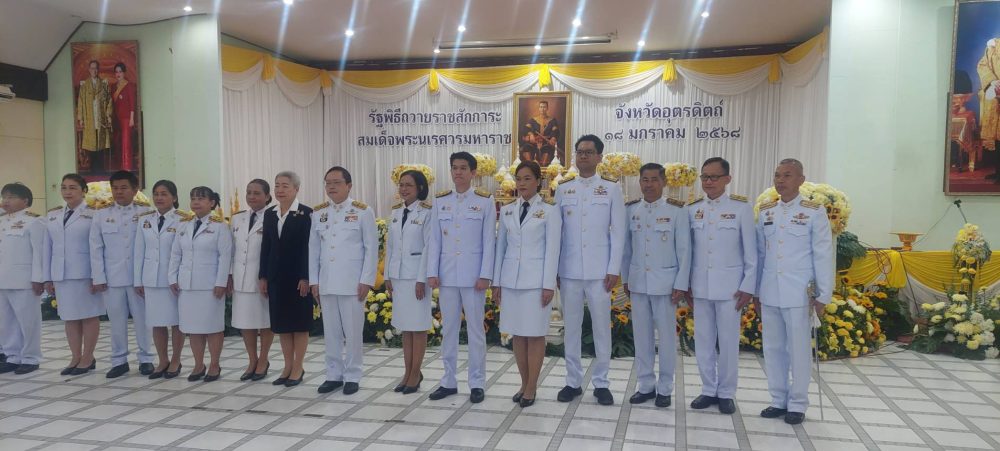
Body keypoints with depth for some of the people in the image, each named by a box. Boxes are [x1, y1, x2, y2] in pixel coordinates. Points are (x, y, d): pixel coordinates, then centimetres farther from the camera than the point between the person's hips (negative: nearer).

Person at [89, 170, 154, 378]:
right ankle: (119, 360, 19)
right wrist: (98, 277, 0)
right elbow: (96, 248, 6)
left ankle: (145, 359, 16)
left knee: (142, 319, 4)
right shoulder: (102, 215, 7)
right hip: (112, 277, 2)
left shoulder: (146, 213, 0)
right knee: (117, 321, 8)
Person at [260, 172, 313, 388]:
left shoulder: (306, 213, -7)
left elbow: (309, 247, -11)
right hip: (276, 276, 6)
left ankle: (298, 368, 12)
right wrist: (263, 276, 7)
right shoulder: (269, 214, 10)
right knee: (281, 323, 10)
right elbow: (265, 246, 11)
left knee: (299, 322, 3)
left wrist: (305, 278, -16)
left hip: (298, 276, -6)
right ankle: (288, 367, 20)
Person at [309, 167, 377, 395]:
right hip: (326, 282, 4)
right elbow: (313, 248, 12)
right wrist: (313, 280, 6)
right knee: (330, 332, 10)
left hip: (353, 282, -4)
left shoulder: (362, 211, -3)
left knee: (353, 332, 2)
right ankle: (333, 374, 21)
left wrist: (366, 280, -10)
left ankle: (352, 376, 13)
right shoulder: (318, 212, 10)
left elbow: (371, 248, -5)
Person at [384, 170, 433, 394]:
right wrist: (387, 275, 8)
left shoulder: (427, 212, -8)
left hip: (416, 275, -6)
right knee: (404, 326, 11)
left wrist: (422, 279, -15)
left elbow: (429, 247, -11)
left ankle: (415, 373, 9)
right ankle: (408, 372, 19)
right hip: (398, 275, 6)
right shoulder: (396, 212, 10)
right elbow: (390, 245, 12)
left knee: (418, 326, 1)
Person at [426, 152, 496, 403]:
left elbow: (489, 241, -4)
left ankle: (477, 383, 13)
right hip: (447, 273, 3)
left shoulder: (485, 201, -1)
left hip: (473, 273, -3)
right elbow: (435, 240, 7)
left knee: (475, 328, 3)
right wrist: (432, 272, 0)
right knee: (448, 328, 9)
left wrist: (485, 275, -10)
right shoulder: (440, 201, 7)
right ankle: (448, 381, 19)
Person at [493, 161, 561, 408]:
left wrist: (549, 285, -10)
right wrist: (497, 281, 8)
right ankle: (524, 383, 19)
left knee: (535, 334, 0)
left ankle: (532, 387, 8)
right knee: (517, 334, 8)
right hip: (511, 279, 4)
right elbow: (501, 246, 11)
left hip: (536, 279, -4)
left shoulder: (549, 210, -3)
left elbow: (552, 249, -5)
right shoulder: (506, 210, 9)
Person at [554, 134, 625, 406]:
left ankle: (601, 383, 15)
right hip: (569, 271, 2)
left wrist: (614, 270, -6)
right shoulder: (563, 190, 8)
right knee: (572, 327, 7)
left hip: (600, 271, -2)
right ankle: (573, 381, 18)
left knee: (602, 327, 4)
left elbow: (618, 232, 0)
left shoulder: (611, 189, 2)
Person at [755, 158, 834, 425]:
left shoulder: (814, 212, -4)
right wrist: (755, 289, 10)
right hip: (769, 293, 4)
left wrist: (823, 295, -6)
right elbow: (759, 253, 10)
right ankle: (778, 400, 22)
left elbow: (823, 255, -4)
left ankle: (797, 404, 16)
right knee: (773, 347, 10)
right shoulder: (765, 212, 8)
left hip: (799, 293, -4)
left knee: (798, 349, 4)